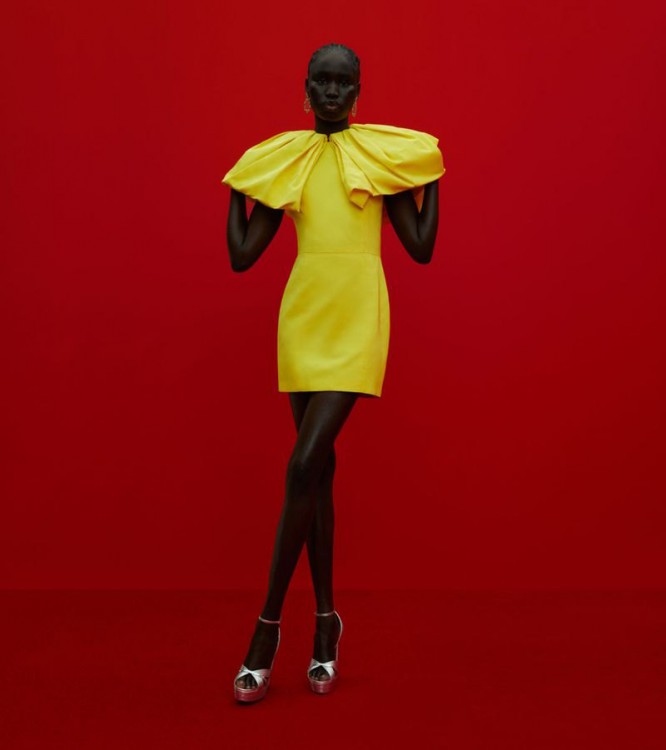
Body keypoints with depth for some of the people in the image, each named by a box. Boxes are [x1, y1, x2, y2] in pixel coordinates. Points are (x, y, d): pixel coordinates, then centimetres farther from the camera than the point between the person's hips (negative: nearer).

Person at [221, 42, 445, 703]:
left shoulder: (384, 155, 5)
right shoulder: (280, 163, 10)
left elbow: (420, 248, 5)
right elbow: (242, 256, 9)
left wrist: (434, 178, 6)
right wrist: (236, 189, 15)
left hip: (357, 321, -3)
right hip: (302, 318, 3)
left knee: (304, 464, -13)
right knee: (317, 467, 8)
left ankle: (268, 624, -3)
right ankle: (325, 620, 18)